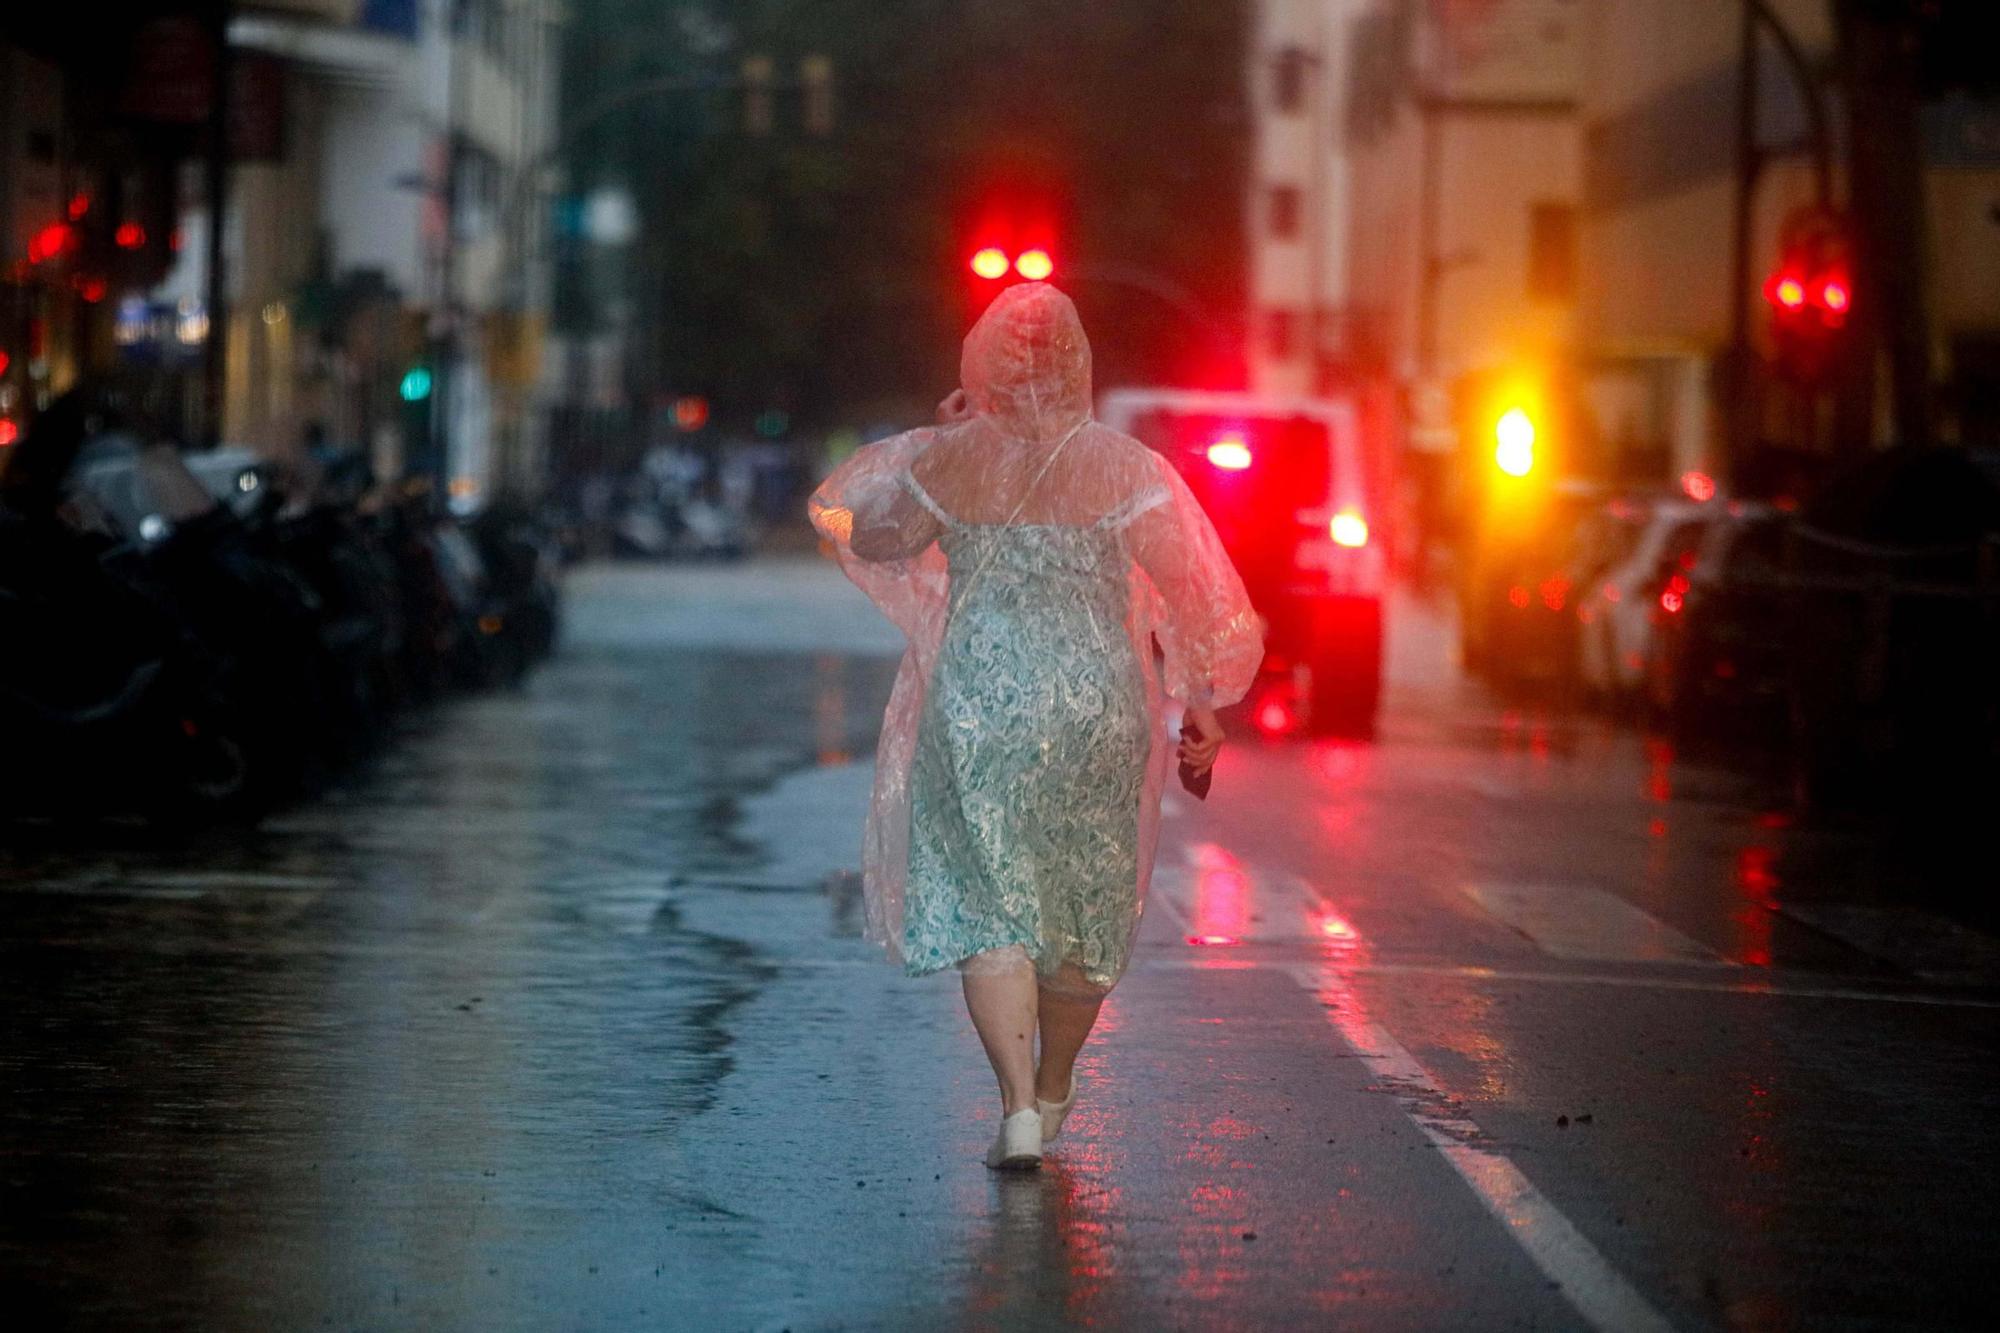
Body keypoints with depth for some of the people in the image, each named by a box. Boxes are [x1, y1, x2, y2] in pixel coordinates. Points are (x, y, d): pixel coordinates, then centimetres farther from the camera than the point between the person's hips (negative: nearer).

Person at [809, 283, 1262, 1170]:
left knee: (989, 907, 2)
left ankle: (1019, 1107, -12)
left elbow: (869, 539, 13)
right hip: (1097, 709, 1)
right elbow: (1193, 597, -3)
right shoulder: (1127, 469, -4)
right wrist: (1202, 715, 6)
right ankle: (1054, 1090, 34)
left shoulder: (949, 459, -3)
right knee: (1082, 903, 18)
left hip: (980, 706, -1)